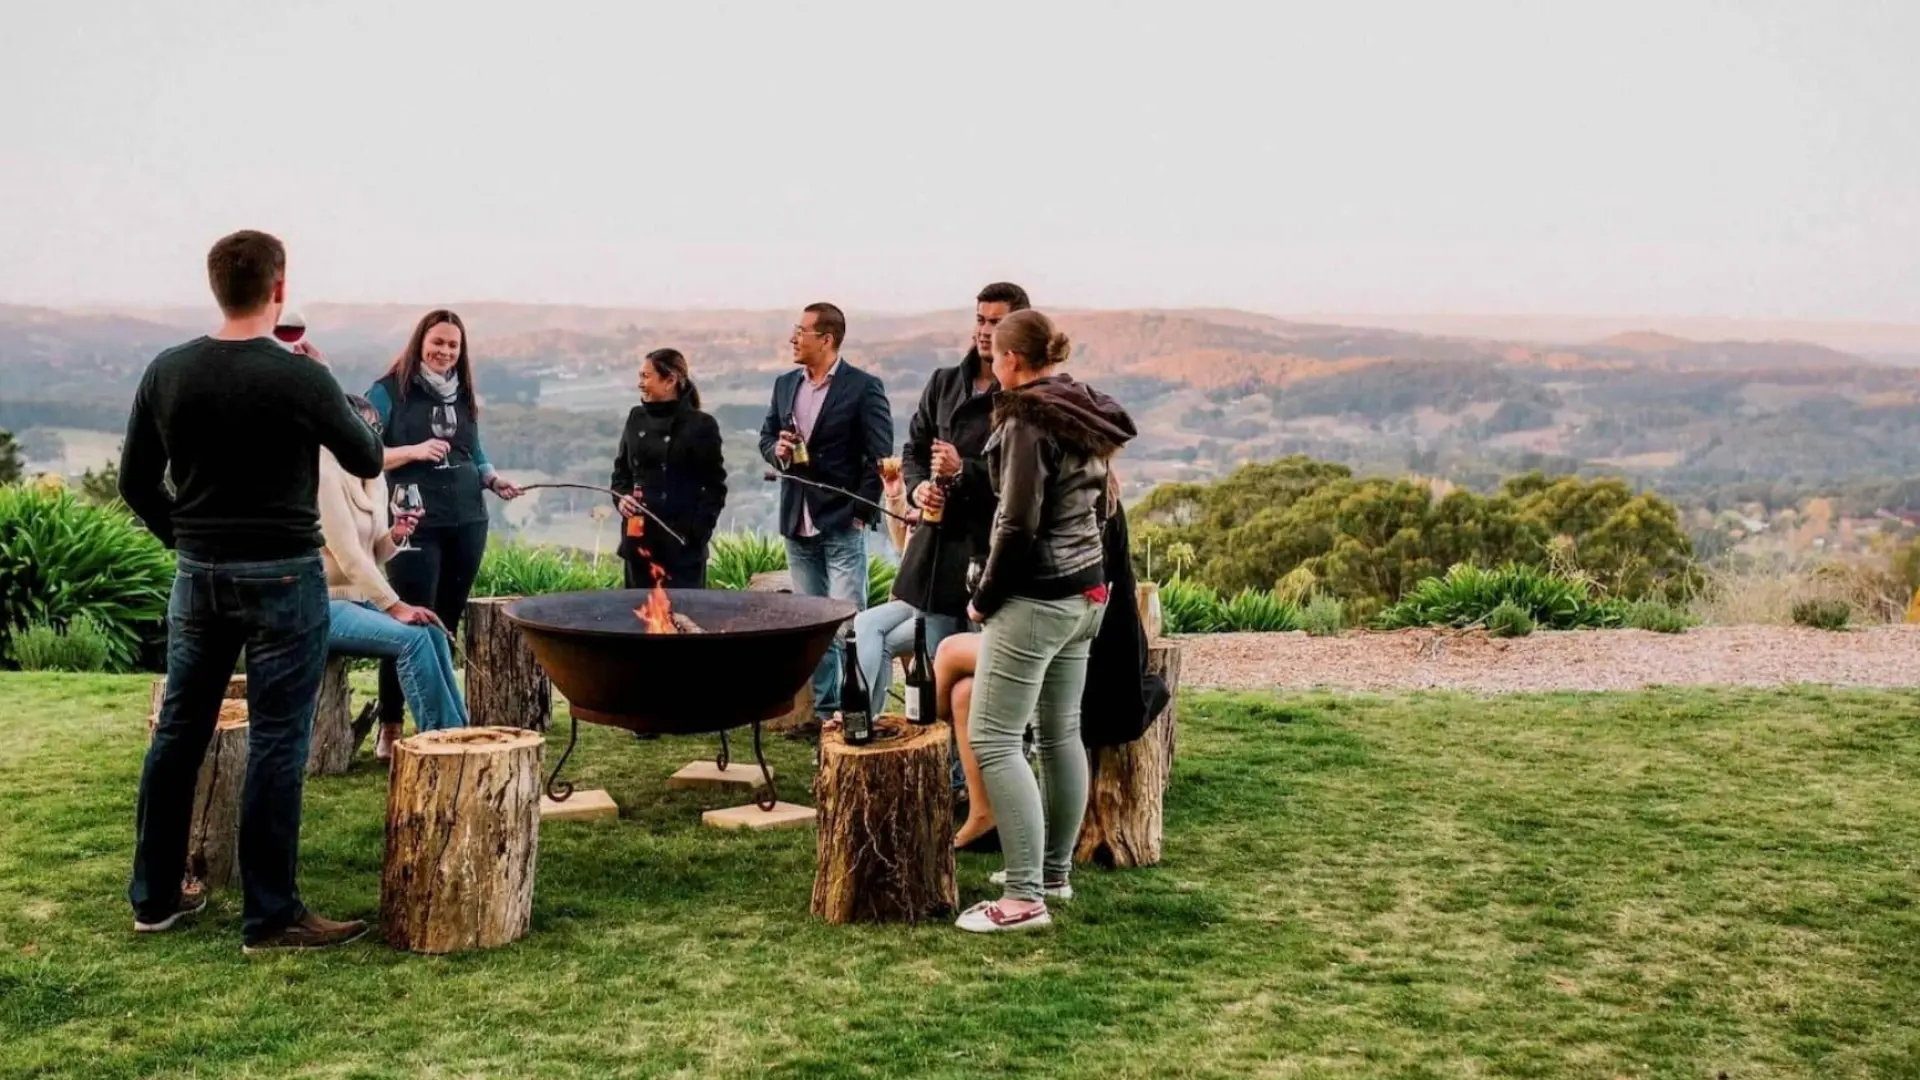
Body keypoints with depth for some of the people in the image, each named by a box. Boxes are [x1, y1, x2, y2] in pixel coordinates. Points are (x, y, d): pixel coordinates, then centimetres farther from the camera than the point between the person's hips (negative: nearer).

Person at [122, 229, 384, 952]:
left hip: (198, 576, 5)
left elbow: (136, 482, 7)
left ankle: (154, 898, 26)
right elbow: (367, 461, 0)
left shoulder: (167, 372, 0)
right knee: (276, 746, 0)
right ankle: (270, 917, 4)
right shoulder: (300, 378, -14)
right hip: (282, 580, -5)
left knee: (177, 734, 15)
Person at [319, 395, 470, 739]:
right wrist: (394, 605, -23)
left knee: (433, 632, -12)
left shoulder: (374, 479, 10)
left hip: (359, 598, 8)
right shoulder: (326, 475, -16)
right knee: (412, 638, -24)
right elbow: (348, 555, -21)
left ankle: (456, 734, -9)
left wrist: (394, 536, -9)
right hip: (322, 603, -8)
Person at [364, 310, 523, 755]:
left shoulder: (463, 397, 14)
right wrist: (414, 451, -19)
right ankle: (390, 727, 1)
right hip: (415, 525, -6)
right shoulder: (389, 392, -2)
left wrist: (492, 479, 2)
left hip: (467, 523, 6)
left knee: (447, 624, 11)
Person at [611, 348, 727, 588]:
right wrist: (622, 497, -1)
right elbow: (621, 469, 19)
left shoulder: (701, 425, -7)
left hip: (682, 542, -5)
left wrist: (698, 531, -14)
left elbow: (715, 486, -4)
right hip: (640, 538, 5)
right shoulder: (637, 418, 8)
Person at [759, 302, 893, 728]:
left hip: (842, 525, -6)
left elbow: (878, 456, -9)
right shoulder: (785, 385, 11)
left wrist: (861, 512, -12)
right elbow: (766, 438, 19)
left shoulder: (864, 387, -8)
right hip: (797, 523, 7)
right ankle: (825, 709, 21)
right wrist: (778, 450, -5)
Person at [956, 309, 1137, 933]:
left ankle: (1025, 898, -9)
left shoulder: (1028, 420, -16)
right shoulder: (1089, 417, 11)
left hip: (1035, 599, -9)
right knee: (1061, 733, 16)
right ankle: (1055, 870, 25)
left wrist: (984, 599, -10)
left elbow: (1019, 526, -20)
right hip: (1087, 591, 10)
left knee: (993, 740, -7)